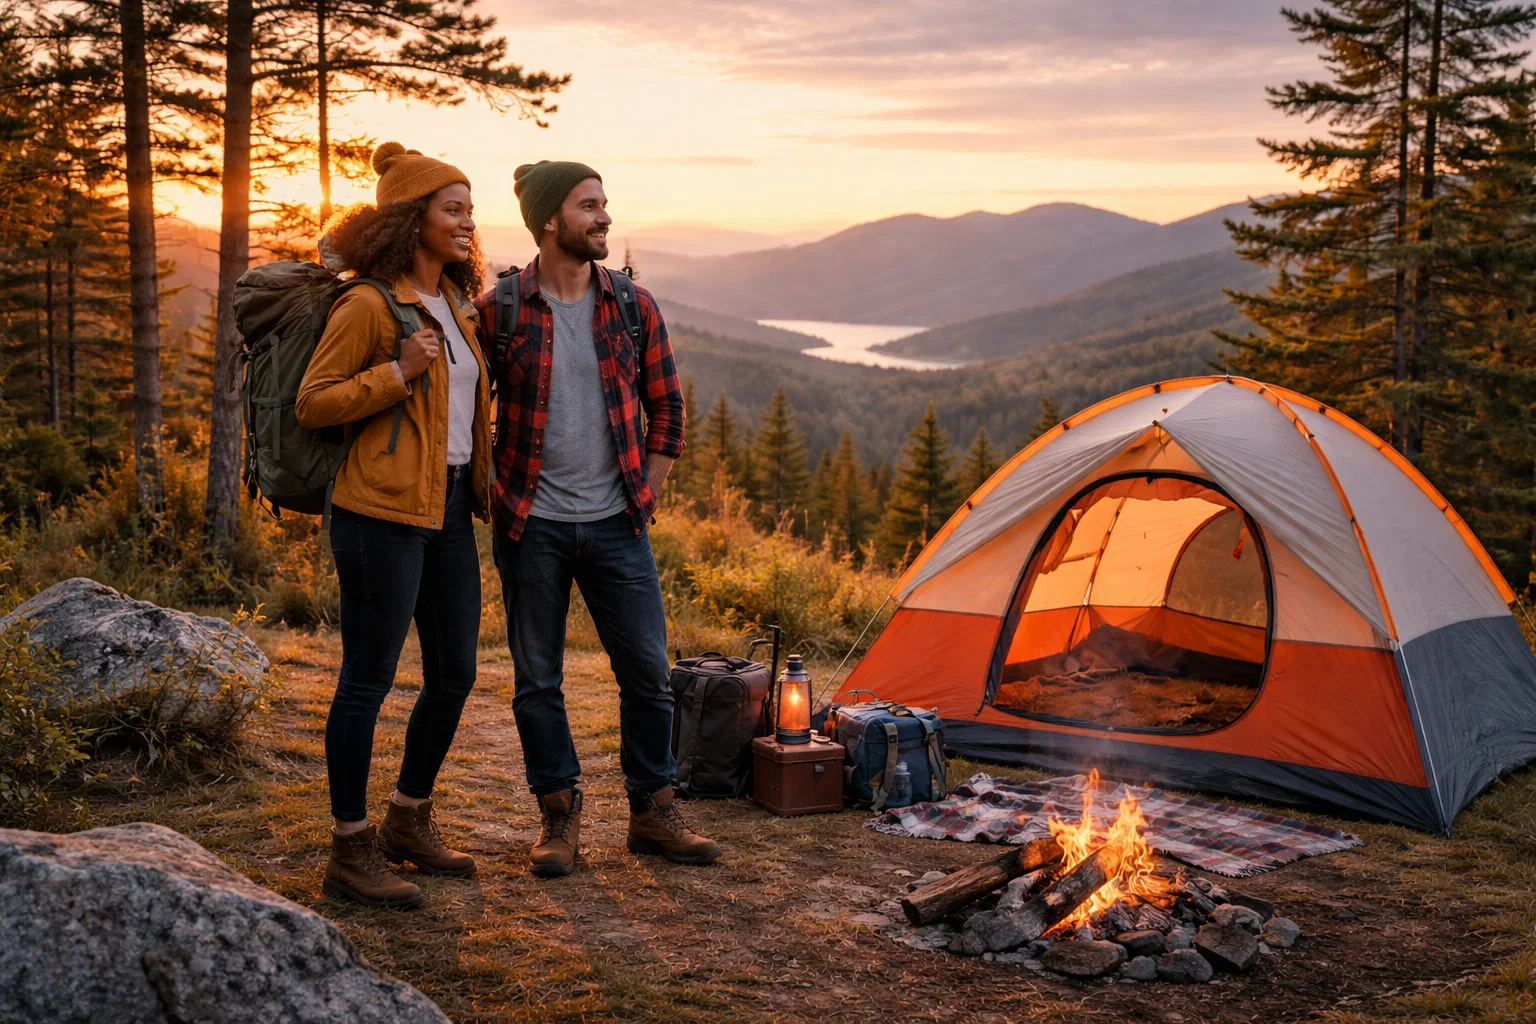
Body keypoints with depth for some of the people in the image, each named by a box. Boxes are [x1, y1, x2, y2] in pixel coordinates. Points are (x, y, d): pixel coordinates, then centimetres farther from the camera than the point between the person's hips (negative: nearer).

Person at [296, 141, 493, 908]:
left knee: (455, 673, 12)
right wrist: (397, 372, -20)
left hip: (449, 509, 9)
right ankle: (350, 853, 8)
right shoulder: (367, 305, -9)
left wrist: (482, 480, 18)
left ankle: (409, 822, 30)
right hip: (384, 508, -8)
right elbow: (312, 404, -10)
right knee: (369, 676, -2)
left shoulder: (455, 305, 16)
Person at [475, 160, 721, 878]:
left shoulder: (634, 307, 2)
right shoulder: (498, 310, -6)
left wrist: (646, 496, 6)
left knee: (647, 670, 5)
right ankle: (559, 815, 21)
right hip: (532, 528, -2)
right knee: (537, 679, 6)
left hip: (616, 524, 2)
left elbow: (665, 408, 11)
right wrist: (495, 497, 0)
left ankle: (653, 812, 20)